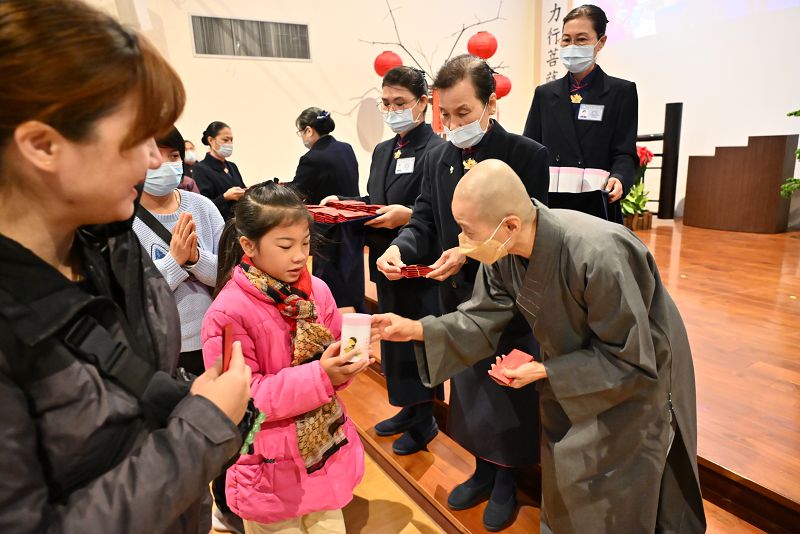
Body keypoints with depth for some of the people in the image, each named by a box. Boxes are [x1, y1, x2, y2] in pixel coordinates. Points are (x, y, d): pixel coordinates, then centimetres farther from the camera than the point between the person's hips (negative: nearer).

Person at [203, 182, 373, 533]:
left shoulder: (317, 291, -5)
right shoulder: (228, 313, -20)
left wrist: (344, 364, -19)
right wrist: (319, 376, -29)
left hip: (327, 453, 5)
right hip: (272, 468, -4)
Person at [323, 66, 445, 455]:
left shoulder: (437, 151, -13)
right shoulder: (382, 151, 14)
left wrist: (408, 216, -30)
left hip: (421, 269, -8)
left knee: (419, 343, 5)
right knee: (393, 340, 19)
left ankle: (424, 420, 26)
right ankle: (408, 409, 38)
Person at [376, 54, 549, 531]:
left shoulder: (528, 156, -13)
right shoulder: (438, 158, 3)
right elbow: (425, 219, 4)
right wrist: (401, 247, -17)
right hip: (458, 299, 5)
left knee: (508, 395, 12)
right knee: (469, 390, 20)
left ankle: (506, 481, 38)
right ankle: (483, 470, 44)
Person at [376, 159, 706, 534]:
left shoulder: (598, 257, -41)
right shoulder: (502, 250, -21)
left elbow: (631, 359, -29)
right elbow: (483, 318, -10)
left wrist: (544, 372, -29)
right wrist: (418, 329, -23)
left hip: (636, 373, -5)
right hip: (574, 362, 6)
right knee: (562, 480, 20)